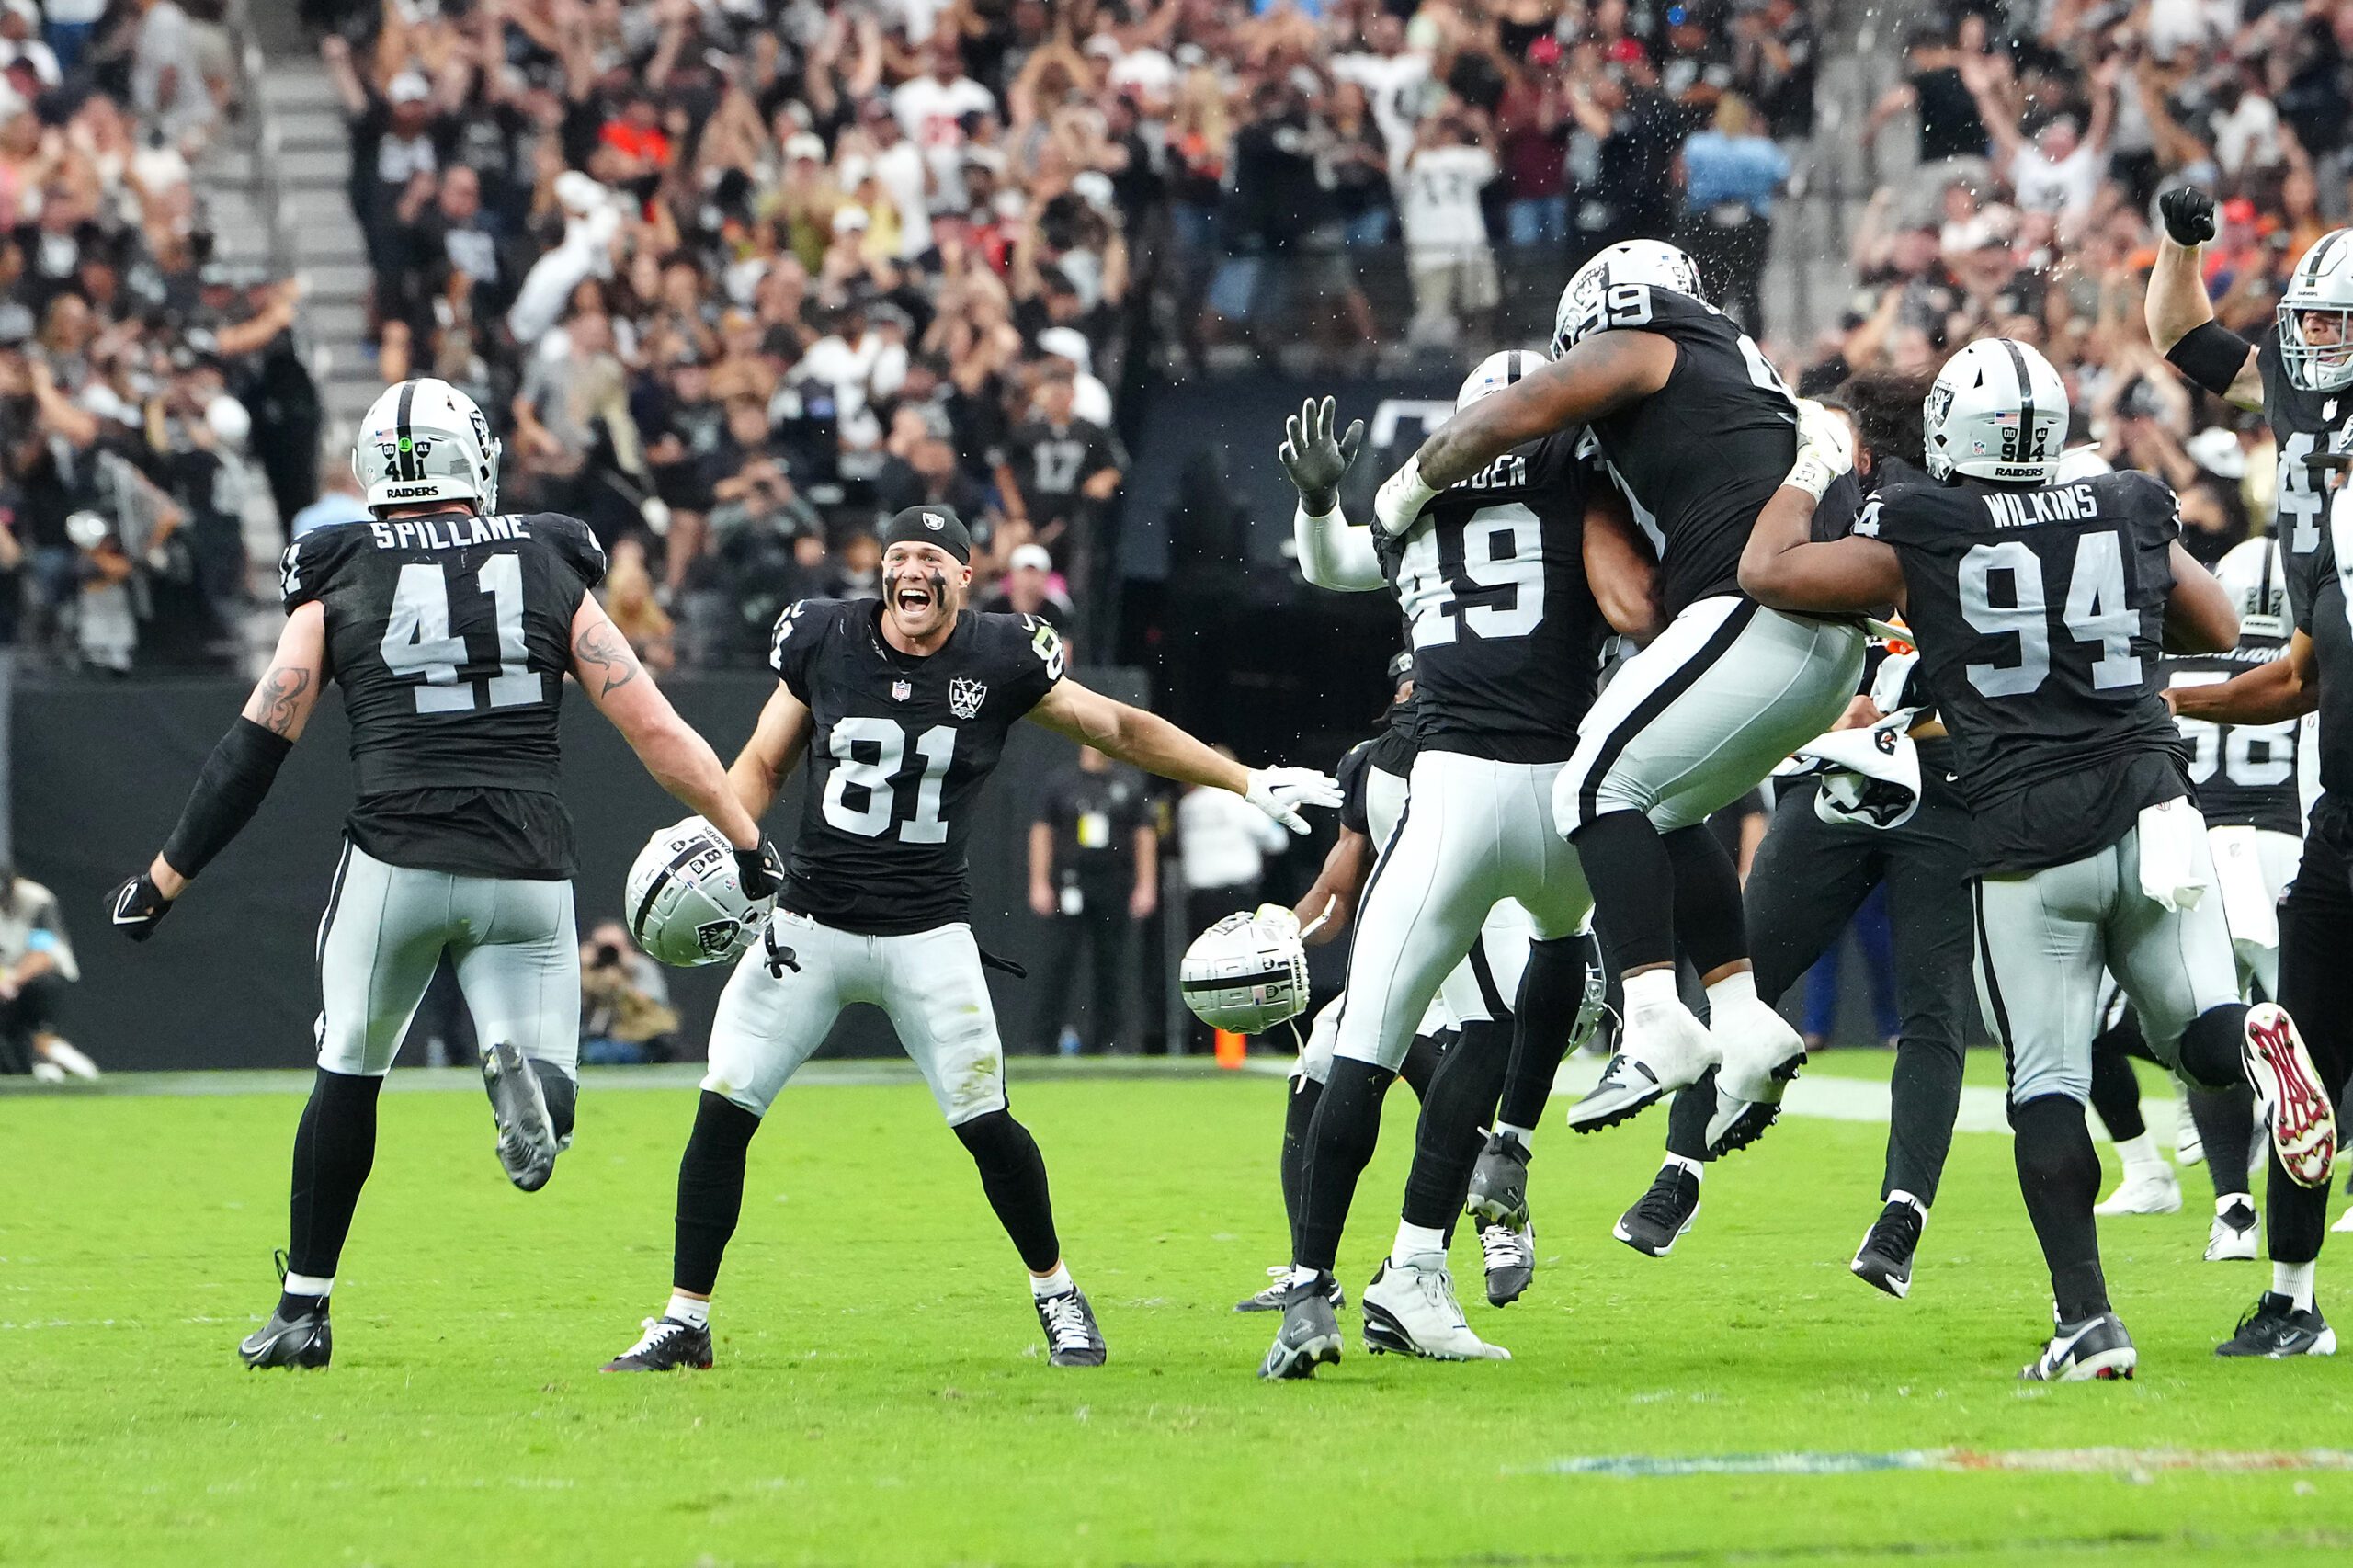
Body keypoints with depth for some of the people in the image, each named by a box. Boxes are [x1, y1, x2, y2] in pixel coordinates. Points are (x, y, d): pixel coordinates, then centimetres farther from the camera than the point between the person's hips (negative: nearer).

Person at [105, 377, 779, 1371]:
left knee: (349, 1075, 19)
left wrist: (164, 881, 13)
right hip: (527, 871, 0)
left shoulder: (339, 581, 7)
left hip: (396, 861, 0)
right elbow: (653, 729, 7)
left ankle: (303, 1311, 23)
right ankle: (522, 1068, -30)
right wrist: (748, 843, 13)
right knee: (545, 1111, 7)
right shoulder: (550, 571, 10)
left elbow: (255, 749, 6)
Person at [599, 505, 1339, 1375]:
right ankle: (684, 1320, 4)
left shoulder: (999, 659, -4)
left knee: (988, 1127, -6)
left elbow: (1121, 729, 6)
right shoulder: (825, 638, -2)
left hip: (927, 933, -1)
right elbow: (763, 764, 9)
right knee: (723, 1111, -6)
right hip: (812, 921, 1)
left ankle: (1056, 1294, 18)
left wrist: (1250, 783, 5)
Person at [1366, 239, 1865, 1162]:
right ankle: (1743, 1021, 8)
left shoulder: (1638, 350, 6)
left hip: (1758, 606, -9)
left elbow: (1506, 418, 2)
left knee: (1603, 784, -8)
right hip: (1832, 645, 9)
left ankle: (1658, 1022, -21)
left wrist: (1408, 489, 16)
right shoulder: (1736, 370, 32)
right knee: (1663, 812, 17)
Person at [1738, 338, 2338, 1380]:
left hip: (2025, 844, -2)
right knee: (2199, 1035, 14)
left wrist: (1810, 472, 17)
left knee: (2045, 1087, 3)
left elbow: (1768, 573, 2)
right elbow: (2219, 628, 22)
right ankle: (2252, 1038, -24)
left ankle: (2087, 1321, -8)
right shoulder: (2129, 516, 7)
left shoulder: (1920, 540, -3)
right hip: (2149, 814, 2)